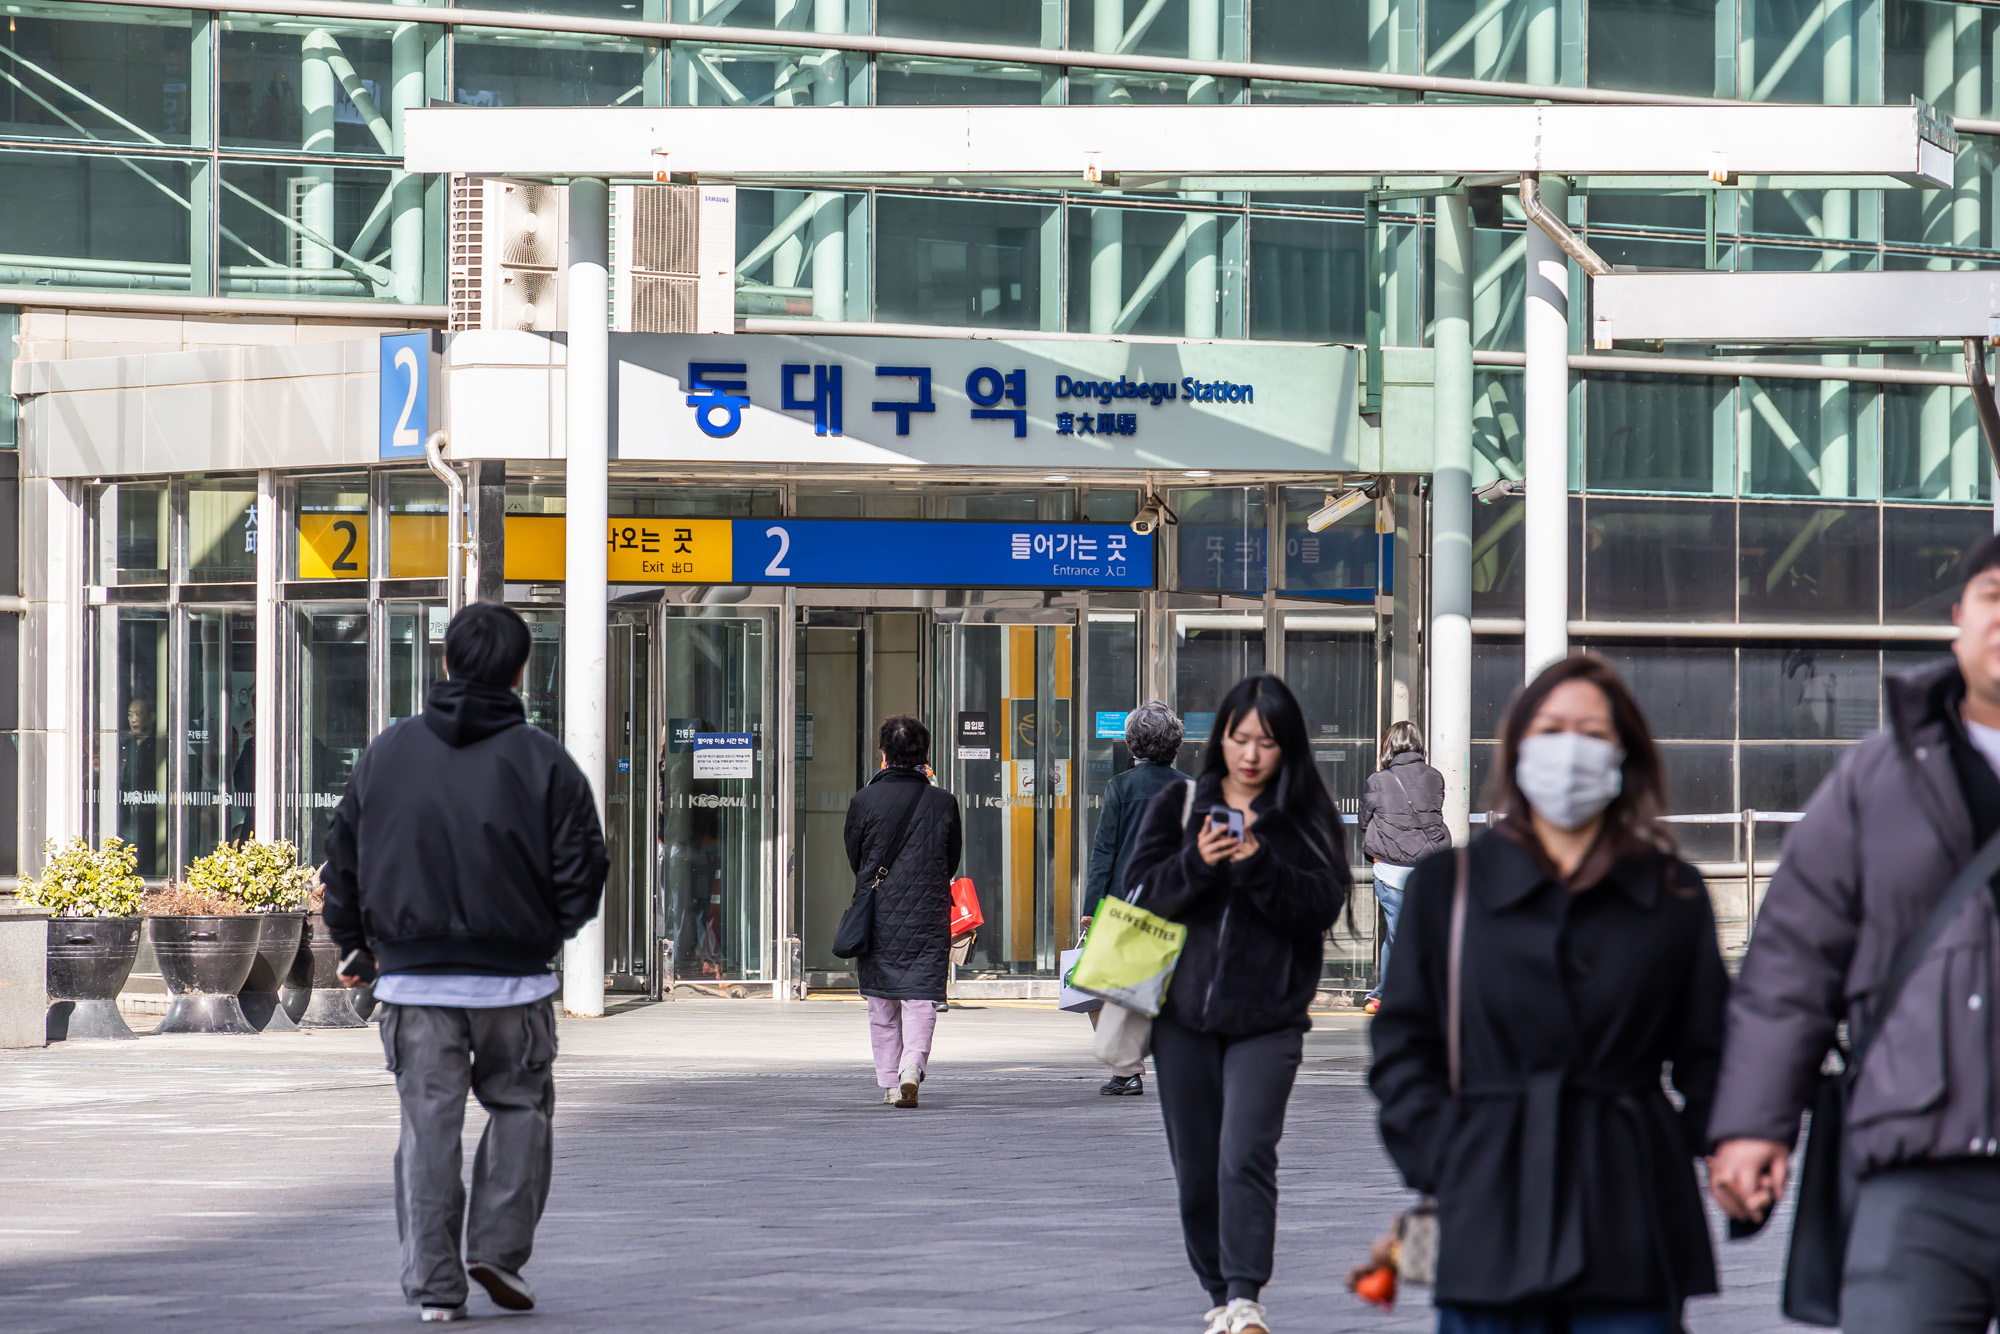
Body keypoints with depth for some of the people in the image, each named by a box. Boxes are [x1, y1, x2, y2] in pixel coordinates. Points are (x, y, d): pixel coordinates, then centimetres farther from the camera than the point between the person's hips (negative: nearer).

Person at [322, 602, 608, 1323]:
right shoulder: (542, 760, -4)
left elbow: (343, 858, 9)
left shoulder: (387, 752, 5)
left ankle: (433, 1283, 2)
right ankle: (498, 1245, 4)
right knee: (518, 1106, 15)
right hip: (513, 977, -2)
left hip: (412, 974, 2)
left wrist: (352, 943, 22)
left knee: (428, 1123, 5)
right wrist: (547, 932, 14)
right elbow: (581, 867, -4)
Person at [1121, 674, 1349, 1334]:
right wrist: (1196, 864, -17)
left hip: (1267, 1017, -3)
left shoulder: (1305, 818, 2)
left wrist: (1260, 865, -21)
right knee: (1196, 1170, 8)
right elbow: (1140, 891, 0)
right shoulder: (1177, 805, 7)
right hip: (1183, 1012, 3)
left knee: (1246, 1156, -18)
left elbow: (1324, 904, -7)